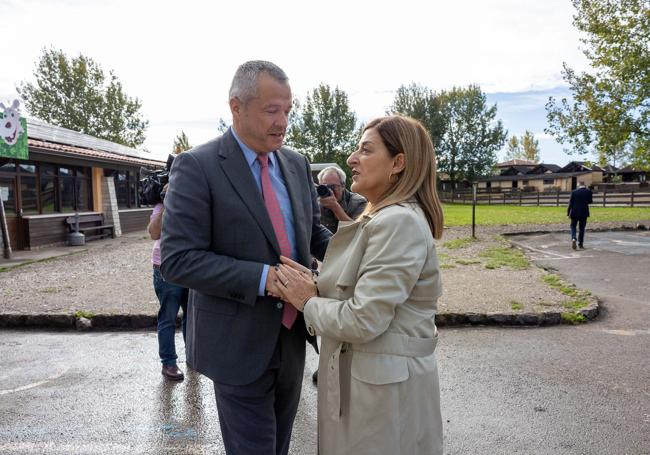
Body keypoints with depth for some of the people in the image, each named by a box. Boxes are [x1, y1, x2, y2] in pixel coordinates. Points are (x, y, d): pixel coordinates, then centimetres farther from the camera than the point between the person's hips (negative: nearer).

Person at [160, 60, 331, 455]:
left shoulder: (297, 163, 4)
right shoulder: (198, 167, -15)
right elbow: (178, 259, -19)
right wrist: (261, 278, -26)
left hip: (290, 336, 6)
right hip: (239, 344, -6)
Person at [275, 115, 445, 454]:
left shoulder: (399, 223, -22)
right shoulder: (380, 218, 10)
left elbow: (363, 320, -26)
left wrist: (308, 302, -11)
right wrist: (314, 287, -6)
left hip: (384, 384, -9)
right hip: (360, 372, 9)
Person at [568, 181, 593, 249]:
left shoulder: (574, 192, -6)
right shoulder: (588, 191, -5)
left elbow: (570, 203, -5)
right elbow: (590, 201, 4)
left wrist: (568, 213, 1)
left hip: (574, 213, -1)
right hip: (584, 213, 1)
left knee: (573, 226, 11)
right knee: (581, 228, 10)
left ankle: (573, 238, -14)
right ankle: (580, 243, 14)